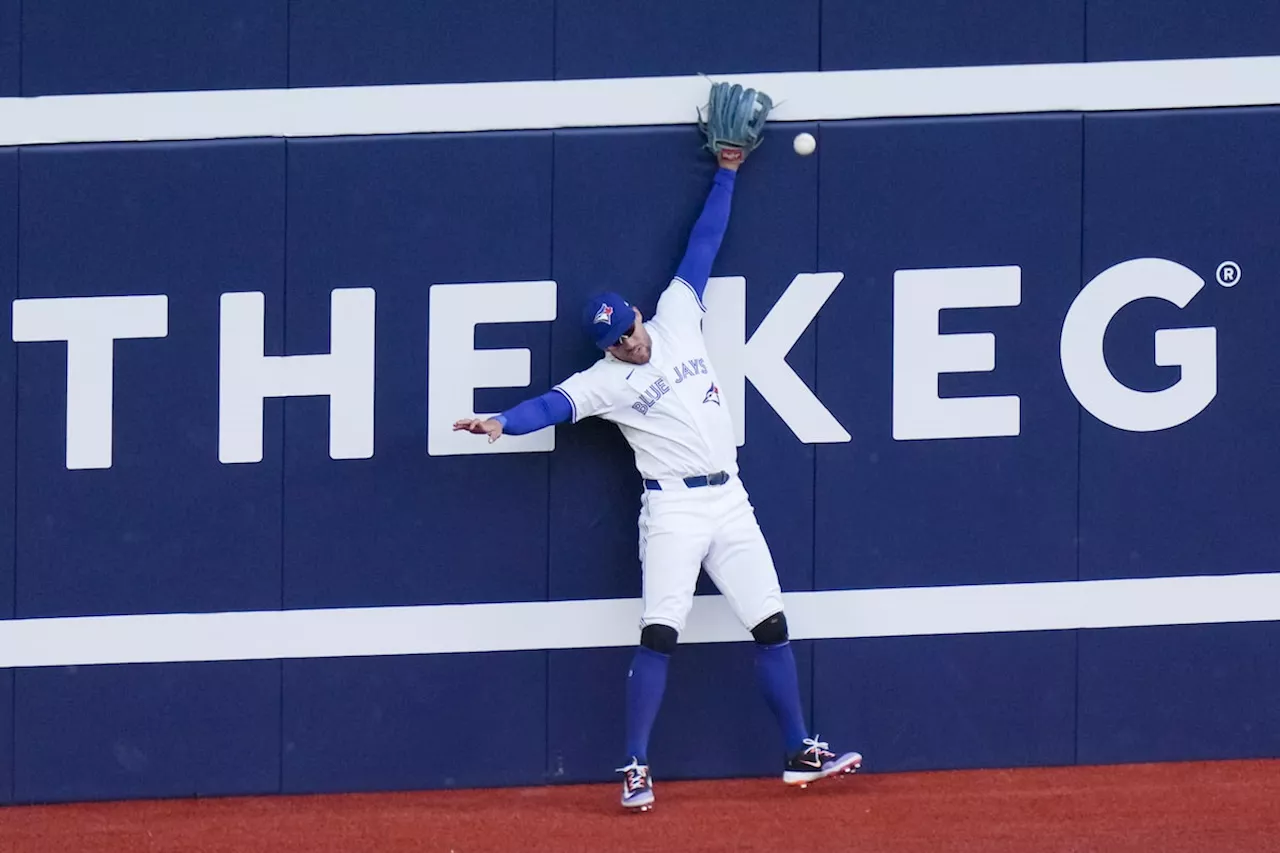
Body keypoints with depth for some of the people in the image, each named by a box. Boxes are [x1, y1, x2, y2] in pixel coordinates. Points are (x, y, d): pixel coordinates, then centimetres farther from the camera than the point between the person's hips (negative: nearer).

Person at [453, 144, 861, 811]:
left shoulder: (676, 319, 8)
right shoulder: (606, 380, -4)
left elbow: (702, 248, 12)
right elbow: (553, 406, -19)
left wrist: (725, 175, 14)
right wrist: (501, 423, -37)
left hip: (730, 502, 4)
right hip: (673, 508, -4)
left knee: (772, 626, 6)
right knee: (659, 634, -14)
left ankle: (801, 754, 14)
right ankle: (635, 769, -13)